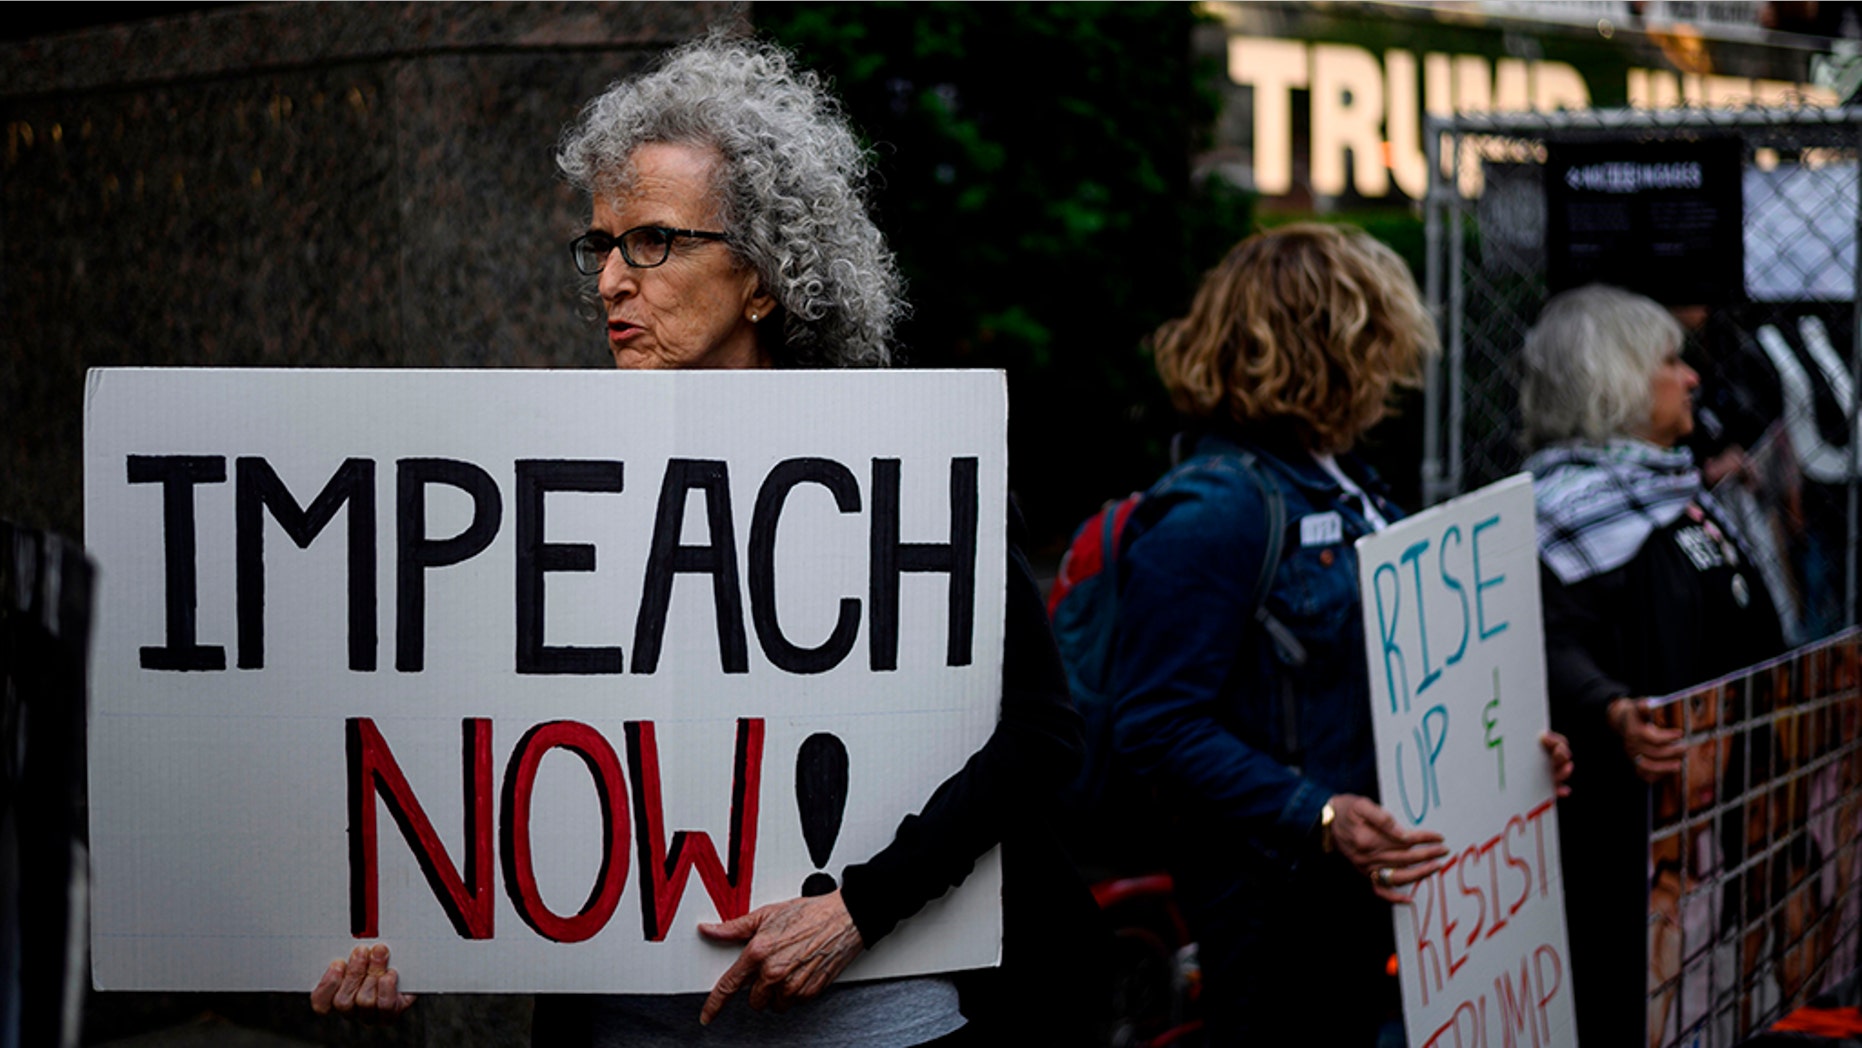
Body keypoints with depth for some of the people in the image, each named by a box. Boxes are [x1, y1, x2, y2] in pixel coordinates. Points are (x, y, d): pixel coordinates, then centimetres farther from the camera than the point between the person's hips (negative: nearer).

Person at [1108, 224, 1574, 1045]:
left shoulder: (1346, 488, 13)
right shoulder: (1211, 513, -18)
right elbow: (1160, 729, -23)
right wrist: (1315, 819, -30)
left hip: (1370, 883, 9)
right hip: (1274, 902, -9)